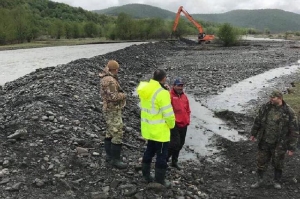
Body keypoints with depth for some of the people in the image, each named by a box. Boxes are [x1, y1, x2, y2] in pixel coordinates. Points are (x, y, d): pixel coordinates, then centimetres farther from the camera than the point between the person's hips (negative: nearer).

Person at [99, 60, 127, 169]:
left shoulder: (105, 78, 9)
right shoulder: (110, 80, -24)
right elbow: (113, 96, -29)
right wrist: (123, 95, -10)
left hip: (110, 109, 11)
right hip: (113, 111, -11)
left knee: (110, 133, 16)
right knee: (117, 135, -6)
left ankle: (109, 155, 26)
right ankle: (115, 159, 0)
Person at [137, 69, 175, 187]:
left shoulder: (144, 89, 1)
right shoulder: (162, 93, -23)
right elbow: (168, 114, -19)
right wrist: (171, 125, -5)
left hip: (147, 127, 8)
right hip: (160, 129, -8)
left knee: (150, 150, 23)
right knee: (162, 154, 6)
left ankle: (146, 174, 33)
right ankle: (160, 180, 16)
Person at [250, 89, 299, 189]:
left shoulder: (289, 112, -16)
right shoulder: (265, 107, -6)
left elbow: (294, 131, -11)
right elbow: (258, 120, 9)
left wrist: (291, 147, -10)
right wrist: (253, 133, 17)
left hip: (279, 144, -2)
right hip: (264, 142, 3)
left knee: (278, 163, 16)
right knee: (261, 162, 11)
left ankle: (277, 181, 38)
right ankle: (259, 180, 31)